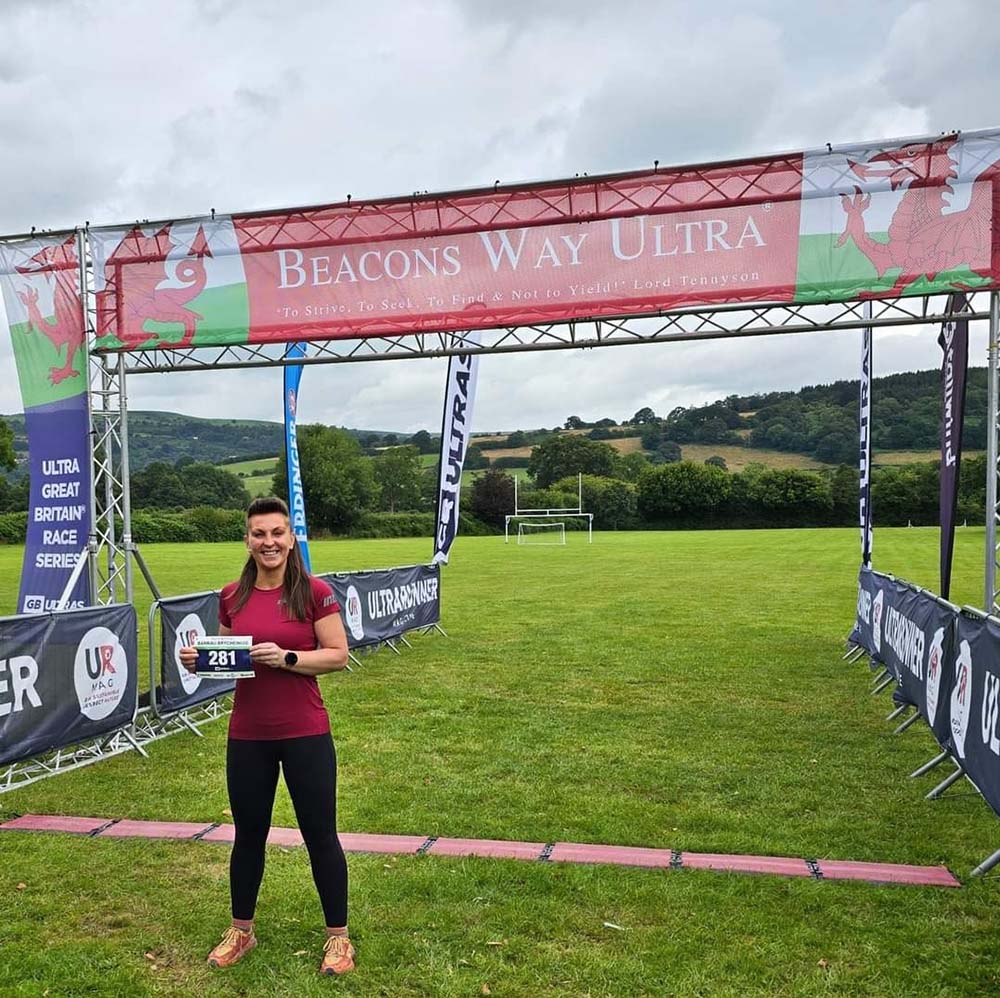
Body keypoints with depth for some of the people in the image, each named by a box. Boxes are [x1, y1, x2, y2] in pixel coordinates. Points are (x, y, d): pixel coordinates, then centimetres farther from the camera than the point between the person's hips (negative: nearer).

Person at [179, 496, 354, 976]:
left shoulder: (314, 592, -9)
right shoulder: (231, 596, 2)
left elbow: (338, 655, -10)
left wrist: (287, 657, -23)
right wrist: (199, 661, -7)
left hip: (305, 734, -3)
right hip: (247, 736, 4)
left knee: (320, 834, 7)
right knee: (248, 832, 18)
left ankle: (338, 936, 24)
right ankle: (241, 930, 38)